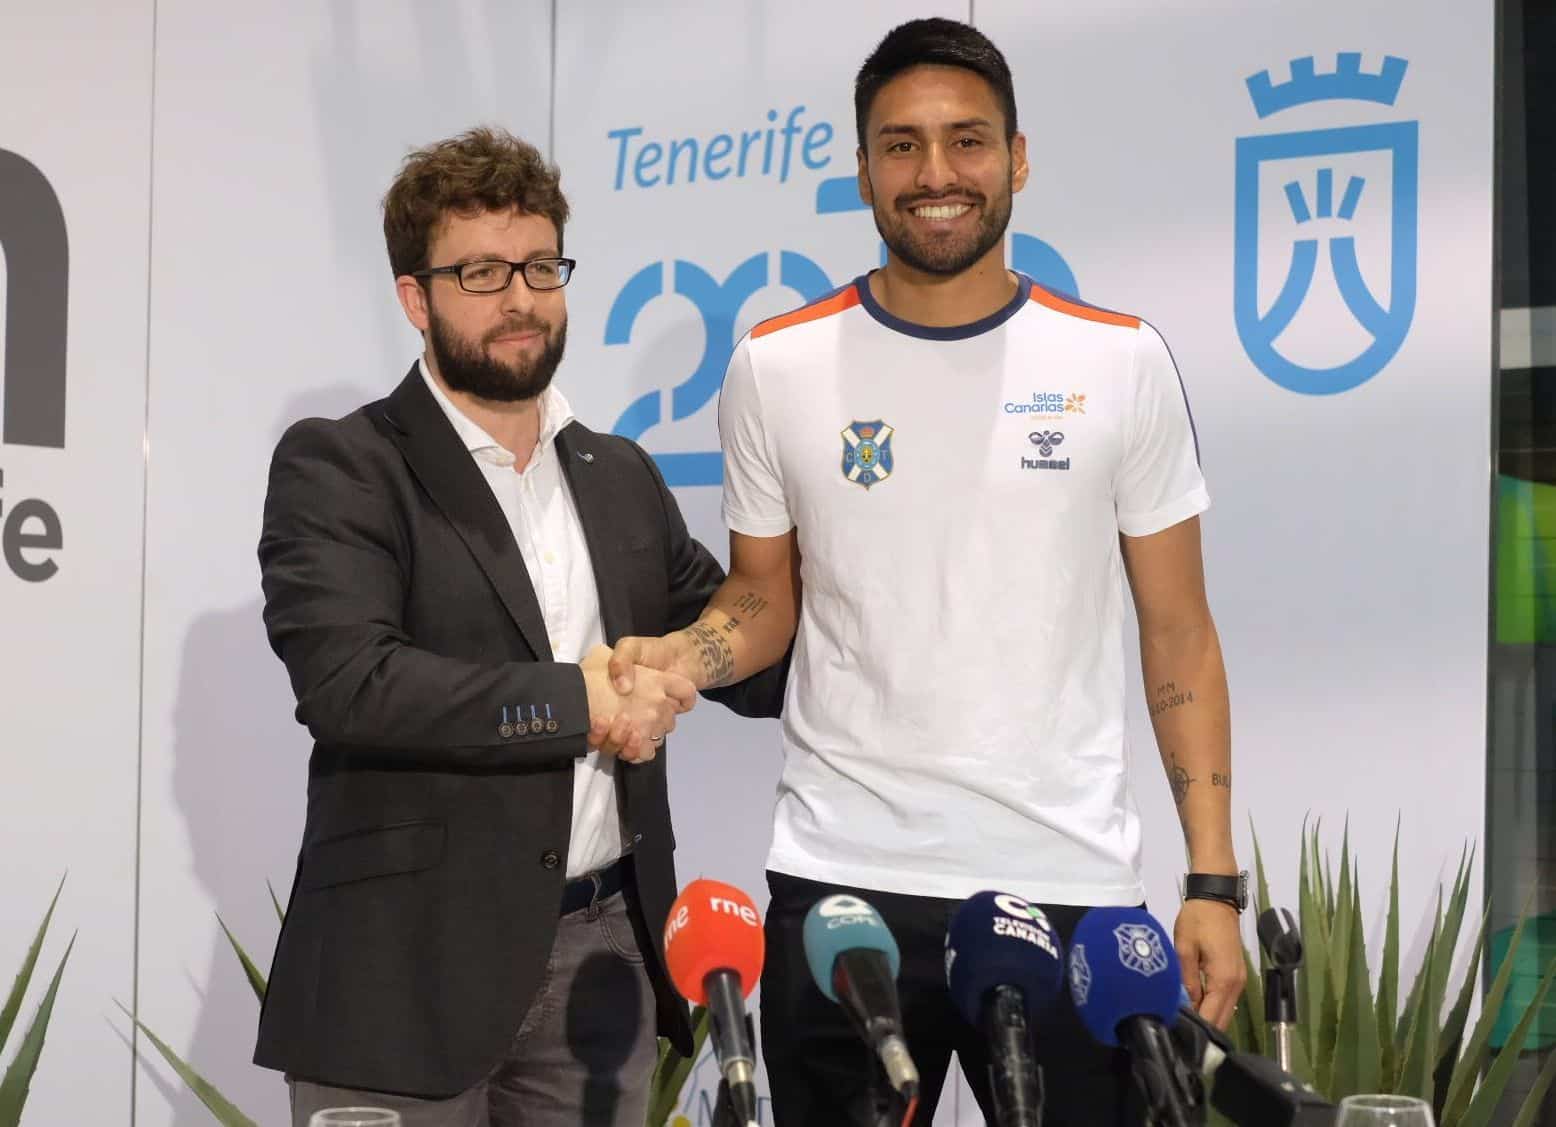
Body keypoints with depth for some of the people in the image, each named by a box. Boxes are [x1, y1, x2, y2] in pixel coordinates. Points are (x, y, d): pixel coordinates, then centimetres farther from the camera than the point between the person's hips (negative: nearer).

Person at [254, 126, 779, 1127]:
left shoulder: (622, 475, 14)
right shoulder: (339, 468, -5)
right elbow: (348, 681, -19)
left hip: (603, 956, 5)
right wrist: (579, 701, -14)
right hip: (408, 966, -5)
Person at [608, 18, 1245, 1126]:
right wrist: (670, 659, -11)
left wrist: (1214, 882, -1)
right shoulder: (776, 367, 1)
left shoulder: (1121, 363, 0)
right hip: (842, 883, 1)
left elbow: (1179, 637, 4)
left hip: (1070, 885, 0)